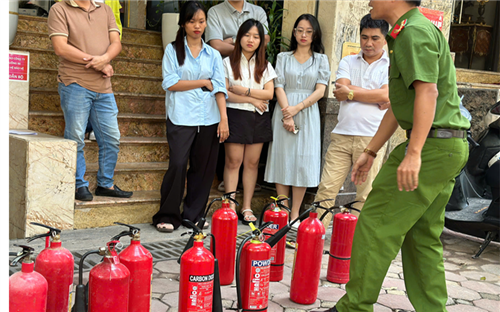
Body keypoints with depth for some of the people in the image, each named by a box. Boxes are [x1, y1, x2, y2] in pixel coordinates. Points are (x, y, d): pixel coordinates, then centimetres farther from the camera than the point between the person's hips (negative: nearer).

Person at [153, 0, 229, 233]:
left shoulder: (213, 54, 14)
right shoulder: (173, 50, 7)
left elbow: (220, 88, 6)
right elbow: (170, 83, -5)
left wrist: (224, 119, -5)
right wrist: (204, 82, -2)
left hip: (209, 119, 3)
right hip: (181, 118, -3)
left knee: (203, 168, 4)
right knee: (178, 165, -9)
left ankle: (193, 214, 16)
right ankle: (168, 216, 2)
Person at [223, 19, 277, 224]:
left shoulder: (265, 66, 14)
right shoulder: (228, 63, 5)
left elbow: (269, 94, 2)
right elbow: (225, 93, -6)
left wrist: (244, 90, -9)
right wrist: (253, 99, -9)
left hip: (258, 118, 3)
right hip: (235, 115, -3)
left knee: (252, 162, 3)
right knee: (233, 161, -5)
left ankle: (247, 207, 8)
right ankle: (231, 206, 0)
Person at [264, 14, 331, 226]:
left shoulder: (321, 59, 10)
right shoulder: (283, 57, 11)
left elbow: (320, 91, 0)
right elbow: (278, 87, 1)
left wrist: (297, 108, -13)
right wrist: (287, 115, -13)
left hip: (308, 114, 0)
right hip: (284, 111, 0)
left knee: (303, 162, -3)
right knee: (283, 159, -1)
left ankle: (295, 214, 3)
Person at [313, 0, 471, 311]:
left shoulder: (415, 31, -10)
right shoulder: (406, 35, 23)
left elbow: (428, 92, -23)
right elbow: (399, 106, 25)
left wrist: (414, 153, -30)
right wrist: (370, 151, 25)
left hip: (433, 144, -10)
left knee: (376, 225, -5)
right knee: (423, 236, 12)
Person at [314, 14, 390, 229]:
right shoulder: (348, 62, 15)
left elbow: (385, 95, -10)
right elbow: (340, 93, -1)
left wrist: (351, 92, -5)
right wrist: (375, 96, -6)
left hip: (372, 138, -2)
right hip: (341, 135, 2)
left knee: (365, 195, 2)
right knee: (327, 187, -1)